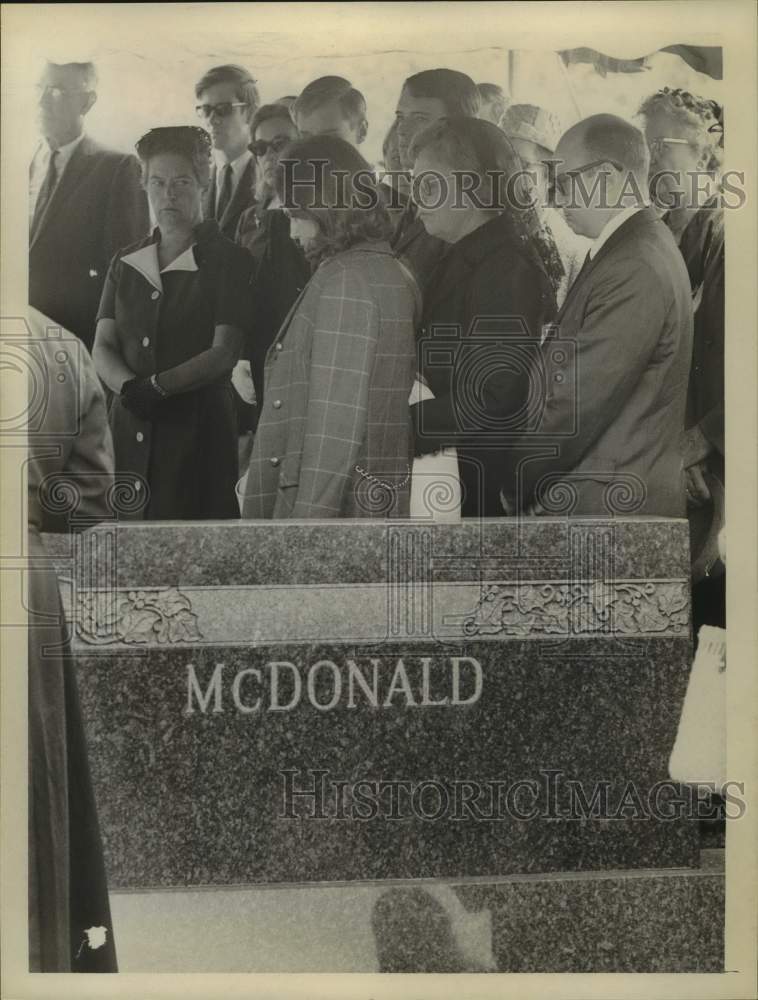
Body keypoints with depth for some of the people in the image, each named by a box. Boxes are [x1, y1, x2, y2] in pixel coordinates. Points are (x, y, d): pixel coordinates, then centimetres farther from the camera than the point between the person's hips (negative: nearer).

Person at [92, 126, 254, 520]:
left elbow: (224, 353, -9)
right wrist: (129, 386, -14)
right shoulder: (126, 262, 14)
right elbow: (102, 347, 7)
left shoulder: (228, 260, 1)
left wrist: (156, 386, -18)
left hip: (198, 430, -4)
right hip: (130, 429, 4)